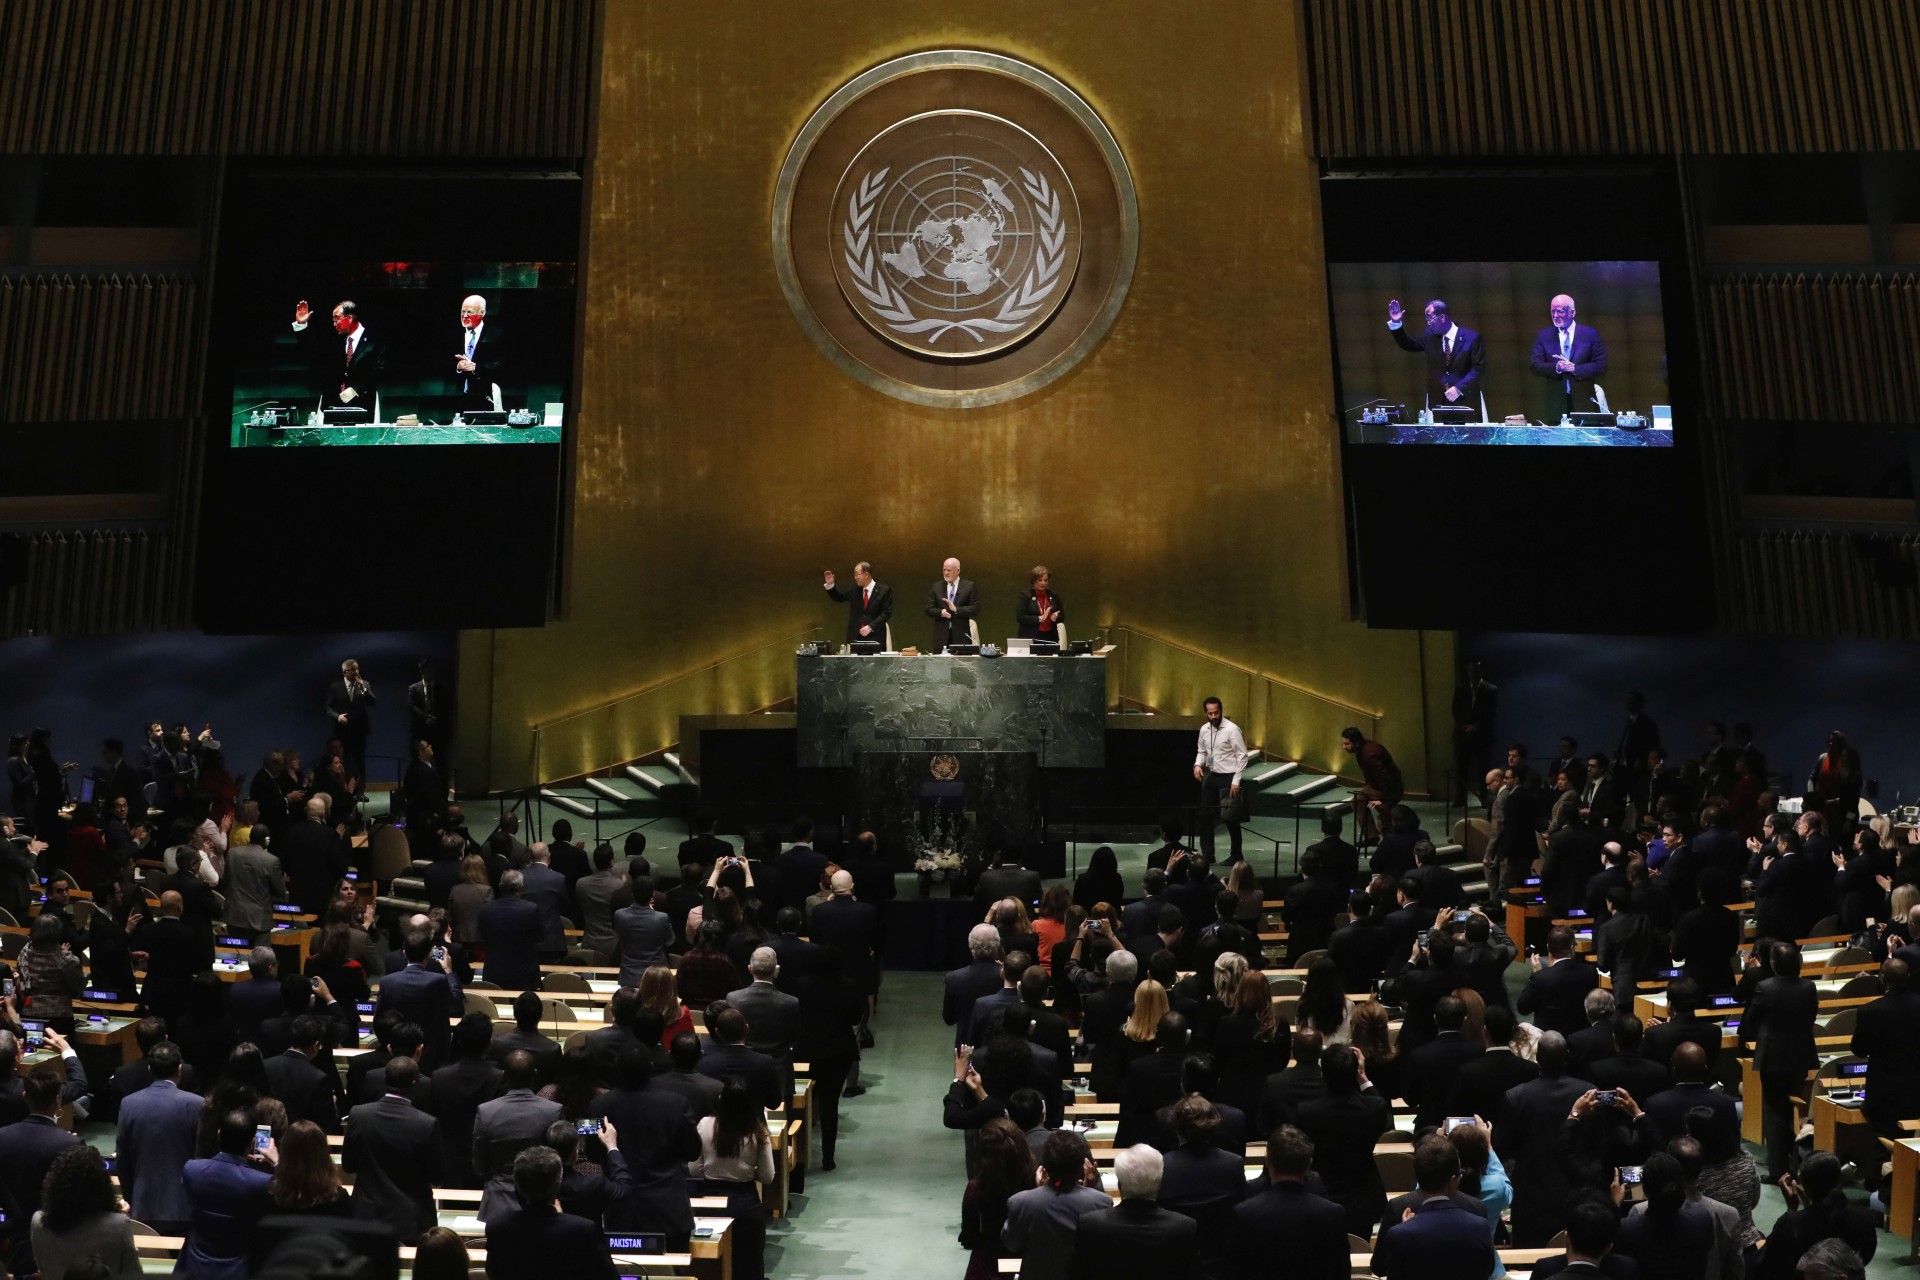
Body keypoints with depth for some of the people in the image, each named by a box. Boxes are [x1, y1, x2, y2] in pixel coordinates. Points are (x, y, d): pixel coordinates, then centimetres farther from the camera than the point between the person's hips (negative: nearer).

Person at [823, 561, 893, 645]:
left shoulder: (884, 590, -5)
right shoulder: (854, 589, 9)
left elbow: (886, 613, -9)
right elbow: (839, 597, 18)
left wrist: (870, 627, -17)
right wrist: (830, 584, 0)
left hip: (875, 637, -3)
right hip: (855, 637, 3)